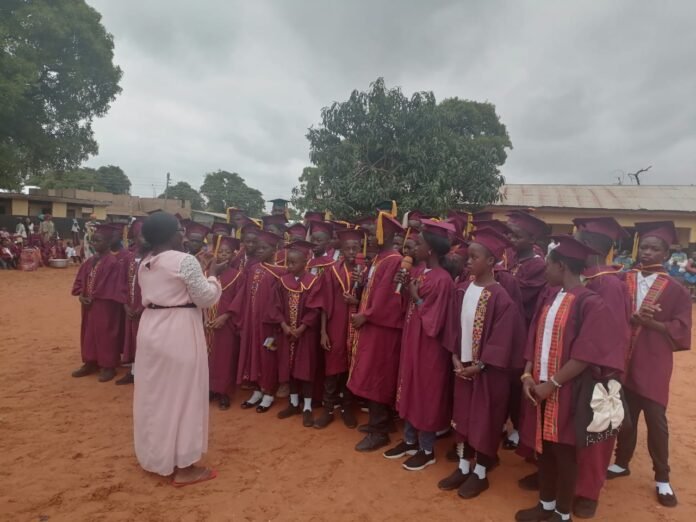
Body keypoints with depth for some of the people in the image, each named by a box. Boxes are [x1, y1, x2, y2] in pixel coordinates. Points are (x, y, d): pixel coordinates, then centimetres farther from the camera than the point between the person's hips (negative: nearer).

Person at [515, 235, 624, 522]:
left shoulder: (590, 303, -15)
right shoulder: (549, 297, 6)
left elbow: (585, 355, -19)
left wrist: (552, 384, -17)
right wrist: (528, 375, -3)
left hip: (566, 391, -6)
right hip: (540, 387, 6)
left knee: (563, 452, 9)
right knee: (542, 447, 17)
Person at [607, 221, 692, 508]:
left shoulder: (676, 290, -3)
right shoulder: (621, 282, 2)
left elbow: (681, 329, -6)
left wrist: (649, 322, -19)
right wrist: (634, 317, -20)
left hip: (654, 364, -2)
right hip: (624, 359, 2)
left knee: (656, 419, 5)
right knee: (625, 414, 14)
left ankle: (662, 478, 22)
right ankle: (622, 463, 31)